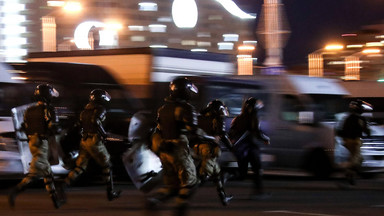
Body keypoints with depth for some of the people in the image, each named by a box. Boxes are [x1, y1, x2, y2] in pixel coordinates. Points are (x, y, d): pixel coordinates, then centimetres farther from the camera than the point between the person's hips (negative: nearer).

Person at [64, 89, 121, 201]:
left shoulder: (85, 110, 15)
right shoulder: (100, 109, -8)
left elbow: (79, 125, 15)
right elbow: (95, 120, -26)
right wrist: (104, 133, -15)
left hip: (84, 141, 7)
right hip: (95, 141, -6)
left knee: (80, 167, 9)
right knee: (107, 166, 10)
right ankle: (110, 193, 16)